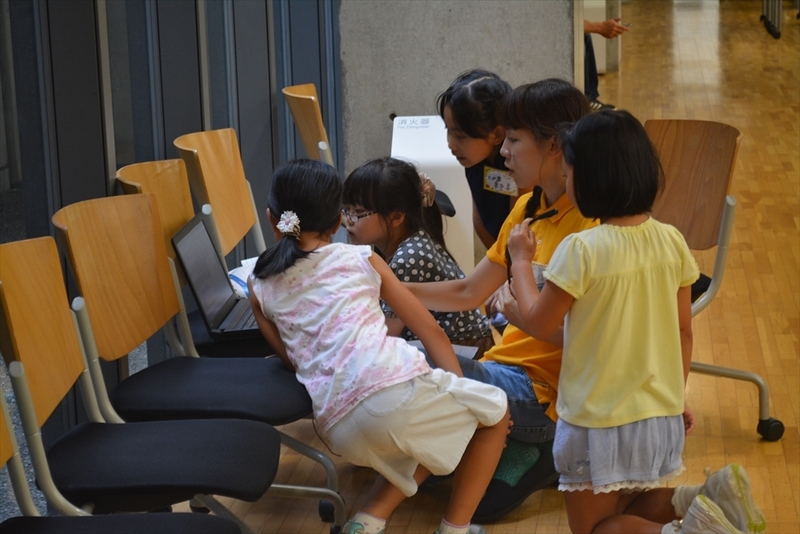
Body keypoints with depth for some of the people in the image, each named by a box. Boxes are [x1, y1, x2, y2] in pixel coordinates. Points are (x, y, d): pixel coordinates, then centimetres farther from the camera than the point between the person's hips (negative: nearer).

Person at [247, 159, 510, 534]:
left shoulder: (260, 285, 18)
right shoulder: (360, 258, 15)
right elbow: (429, 329, 15)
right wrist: (460, 396, 21)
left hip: (339, 429, 4)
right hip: (393, 387, -4)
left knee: (429, 440, 35)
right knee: (496, 411, 24)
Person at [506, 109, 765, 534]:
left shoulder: (581, 249, -20)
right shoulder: (672, 241, -3)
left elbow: (539, 325, -9)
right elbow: (683, 331, 5)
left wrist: (520, 260, 4)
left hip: (599, 422, -6)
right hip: (661, 415, 6)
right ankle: (709, 500, -2)